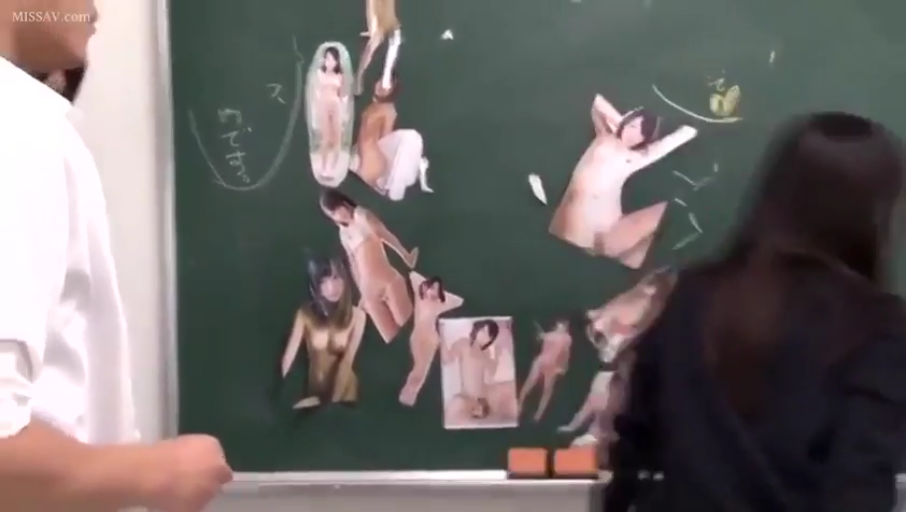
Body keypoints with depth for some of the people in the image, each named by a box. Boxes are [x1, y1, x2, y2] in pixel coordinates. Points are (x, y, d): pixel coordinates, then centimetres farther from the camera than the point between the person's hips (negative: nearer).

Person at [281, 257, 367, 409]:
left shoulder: (357, 315, -10)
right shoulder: (305, 314, -10)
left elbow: (348, 360, -11)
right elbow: (289, 356, -16)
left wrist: (333, 400, -18)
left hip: (344, 391, 0)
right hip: (315, 389, 0)